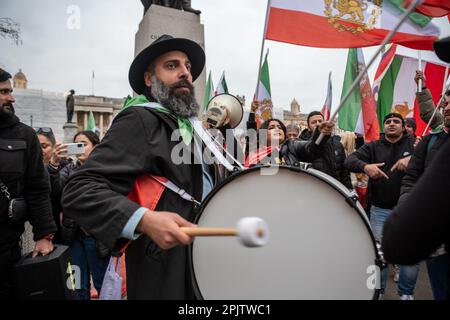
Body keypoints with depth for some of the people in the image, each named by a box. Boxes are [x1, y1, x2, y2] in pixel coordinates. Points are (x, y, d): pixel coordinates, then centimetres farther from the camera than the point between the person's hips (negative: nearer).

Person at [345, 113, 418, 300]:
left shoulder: (413, 145, 4)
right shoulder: (373, 147, 5)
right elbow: (349, 160, -7)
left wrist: (411, 158, -29)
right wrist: (365, 166, -27)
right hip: (380, 210, 0)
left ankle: (406, 293, 27)